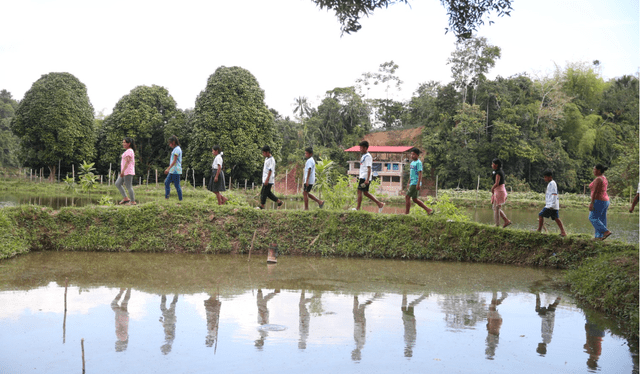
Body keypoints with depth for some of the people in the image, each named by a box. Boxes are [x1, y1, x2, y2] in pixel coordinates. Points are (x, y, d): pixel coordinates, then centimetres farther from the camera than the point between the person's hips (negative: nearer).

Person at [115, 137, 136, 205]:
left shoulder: (129, 151, -12)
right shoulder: (129, 151, 18)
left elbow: (127, 161, -21)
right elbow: (133, 162, 21)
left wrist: (122, 171, -25)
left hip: (128, 172, -11)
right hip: (125, 172, 11)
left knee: (128, 186, -5)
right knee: (117, 184, 12)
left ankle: (132, 201, 3)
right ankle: (125, 198, 13)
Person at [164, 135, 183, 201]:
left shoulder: (177, 149, -13)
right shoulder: (177, 149, 16)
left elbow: (174, 161, -20)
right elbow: (180, 161, 21)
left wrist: (168, 168, -24)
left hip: (175, 171, -10)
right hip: (172, 171, 10)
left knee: (177, 185, -6)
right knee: (166, 183, 11)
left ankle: (180, 200, 0)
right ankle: (166, 197, 13)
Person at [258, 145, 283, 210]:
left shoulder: (271, 160, -14)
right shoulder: (266, 159, 16)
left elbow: (270, 170, -19)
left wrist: (267, 180, -22)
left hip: (268, 180, -10)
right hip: (265, 179, 10)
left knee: (264, 193, -5)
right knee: (268, 193, 13)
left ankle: (262, 206, 1)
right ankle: (279, 201, 18)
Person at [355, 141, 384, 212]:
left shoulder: (368, 156, -13)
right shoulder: (364, 156, 17)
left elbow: (369, 169, -19)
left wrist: (367, 179, -24)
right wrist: (360, 176, 27)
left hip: (364, 178, -10)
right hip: (362, 177, 10)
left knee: (359, 191, -7)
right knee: (365, 192, 12)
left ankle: (358, 208, -2)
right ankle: (379, 204, 16)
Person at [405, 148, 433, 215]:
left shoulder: (418, 163, -10)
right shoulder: (412, 162, 17)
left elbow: (420, 174, -16)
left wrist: (418, 184, -22)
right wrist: (409, 183, 23)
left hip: (415, 183, -9)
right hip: (412, 183, 9)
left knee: (407, 197, -9)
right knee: (415, 199, 10)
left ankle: (406, 213, -3)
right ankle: (428, 210, 15)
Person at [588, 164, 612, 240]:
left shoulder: (598, 179, -17)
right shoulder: (604, 178, 13)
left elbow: (595, 192, -21)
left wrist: (592, 203, -21)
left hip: (599, 201, -10)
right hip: (605, 201, 10)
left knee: (593, 218, -4)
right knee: (601, 220, 9)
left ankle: (606, 231, -10)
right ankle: (599, 236, 9)